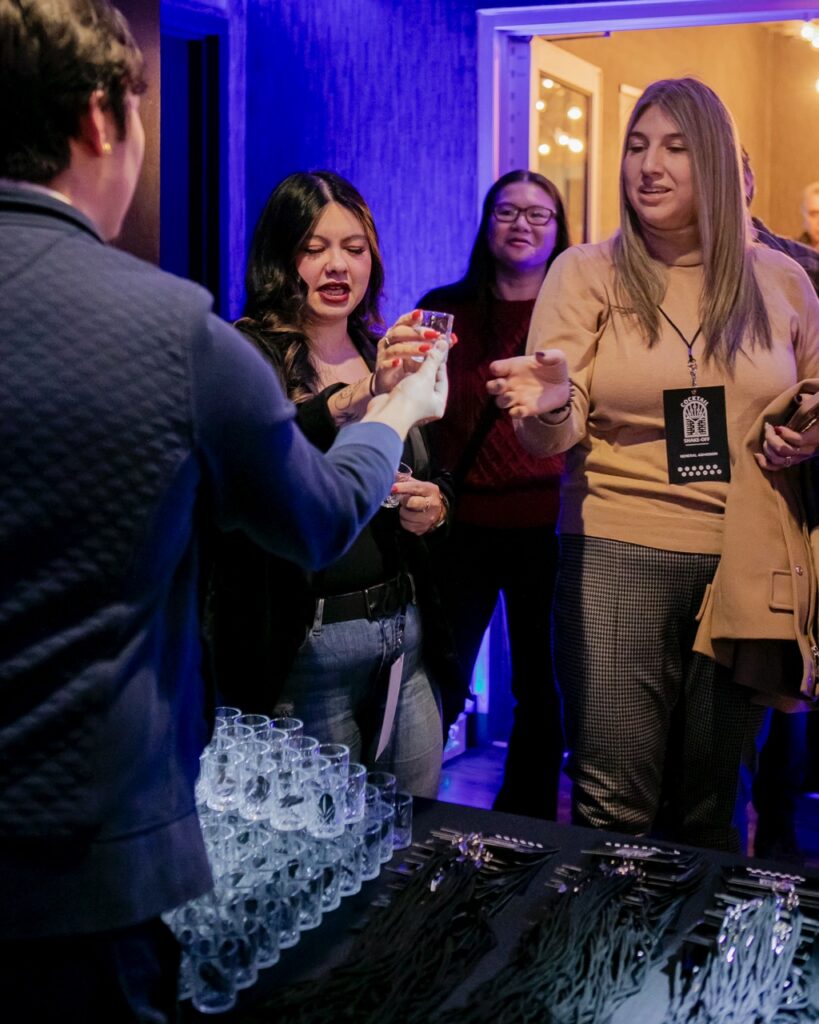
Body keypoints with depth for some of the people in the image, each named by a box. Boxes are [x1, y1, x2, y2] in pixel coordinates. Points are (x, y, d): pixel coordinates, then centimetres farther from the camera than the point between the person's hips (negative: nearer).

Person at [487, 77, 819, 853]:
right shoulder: (585, 273, 1)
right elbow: (554, 438, -6)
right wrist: (547, 407, -29)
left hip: (744, 558, 2)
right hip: (617, 555, -2)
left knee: (709, 806, 12)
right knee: (614, 808, -3)